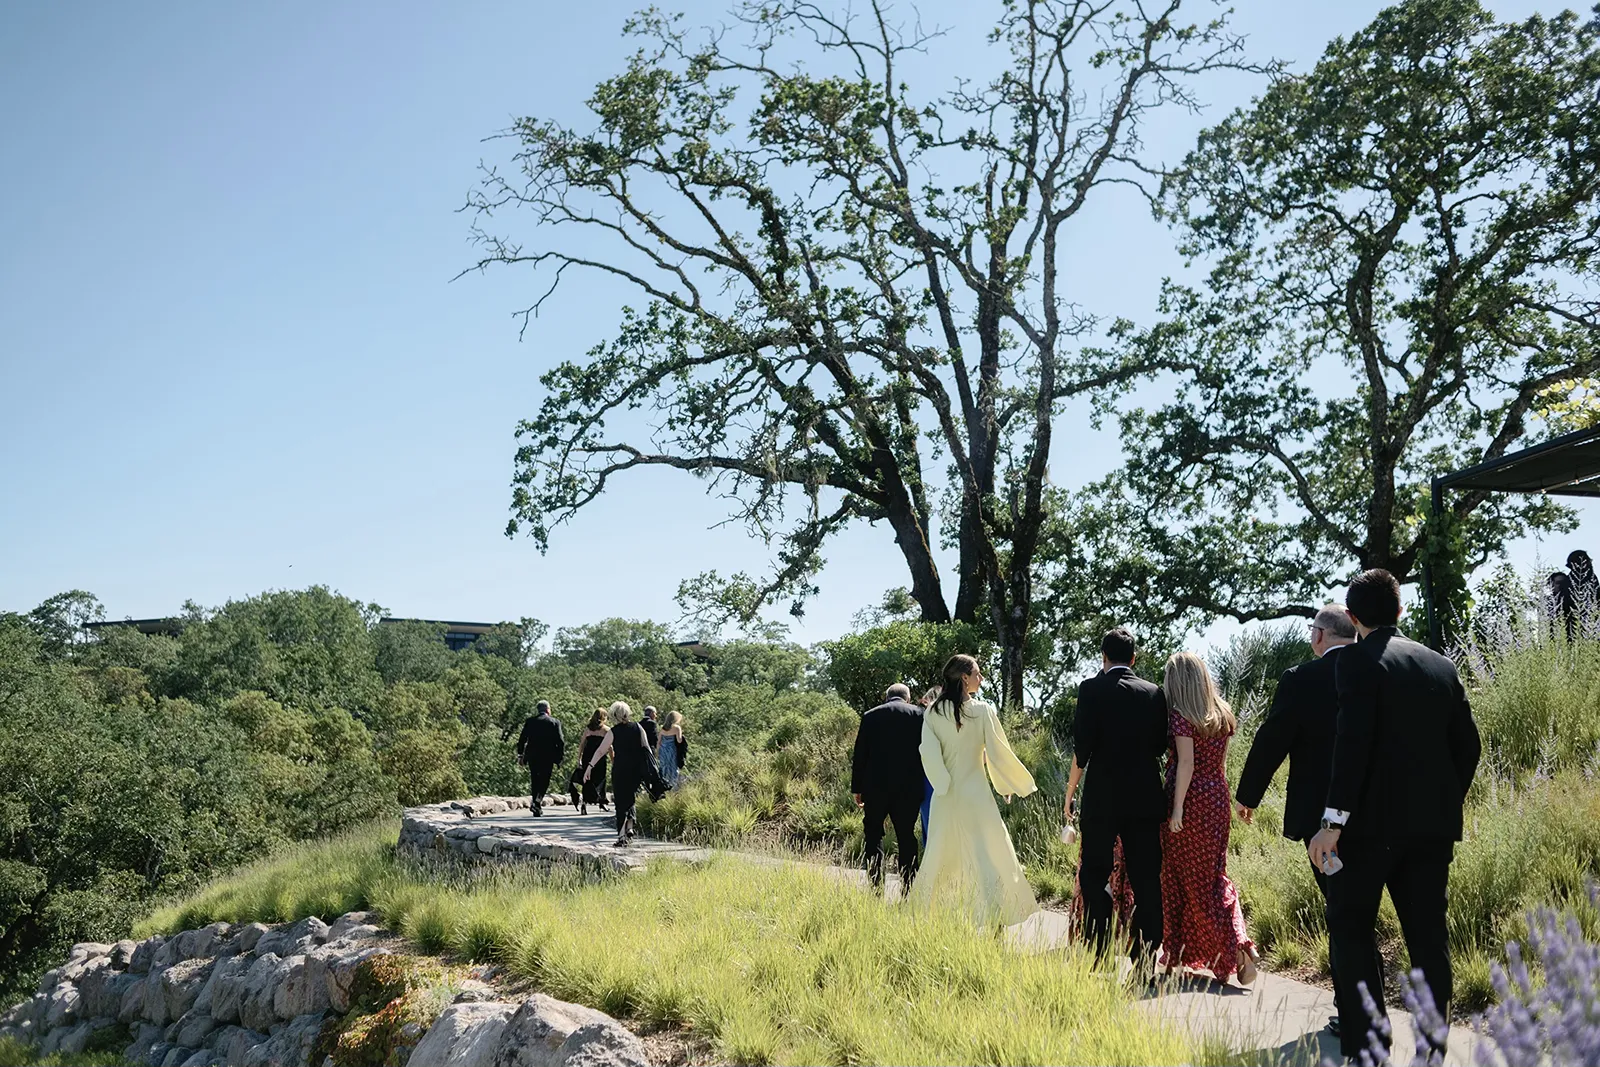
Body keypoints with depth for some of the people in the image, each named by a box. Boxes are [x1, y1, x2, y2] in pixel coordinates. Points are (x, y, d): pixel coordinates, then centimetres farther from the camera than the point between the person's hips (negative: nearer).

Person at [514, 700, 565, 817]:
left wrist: (520, 754, 11)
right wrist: (560, 756, 4)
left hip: (532, 756, 2)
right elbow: (560, 741, -4)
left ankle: (537, 806, 14)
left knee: (535, 781, 13)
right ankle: (537, 803, -18)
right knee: (544, 781, 2)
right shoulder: (555, 723, -2)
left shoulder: (530, 721, 4)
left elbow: (522, 739, 3)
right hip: (548, 757, -2)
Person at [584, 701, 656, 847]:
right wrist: (651, 767, 10)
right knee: (630, 799, 20)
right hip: (636, 769, 3)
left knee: (621, 802, 3)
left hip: (620, 770, -3)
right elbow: (646, 748, 3)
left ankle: (622, 835, -2)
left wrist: (590, 766, -6)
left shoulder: (613, 731, -5)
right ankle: (630, 828, 8)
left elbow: (601, 751, -8)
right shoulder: (638, 728, 3)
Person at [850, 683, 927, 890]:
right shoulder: (919, 715, 3)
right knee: (906, 836, 8)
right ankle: (908, 890, 7)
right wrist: (923, 786, 10)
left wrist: (857, 788, 9)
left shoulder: (871, 716, 3)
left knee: (872, 834, 9)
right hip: (909, 788, 1)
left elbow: (859, 755, 3)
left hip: (876, 786, 0)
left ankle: (876, 887, -1)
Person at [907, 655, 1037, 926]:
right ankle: (993, 920, -3)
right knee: (989, 855, 2)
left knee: (940, 853, 16)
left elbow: (928, 752, -7)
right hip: (975, 794, -4)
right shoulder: (983, 710, -8)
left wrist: (943, 784, 1)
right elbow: (998, 752, -4)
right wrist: (1012, 785, 9)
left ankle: (922, 909, 24)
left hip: (945, 797, 4)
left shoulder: (933, 713, 0)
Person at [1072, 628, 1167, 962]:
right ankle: (1146, 956, 9)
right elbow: (1160, 746, 7)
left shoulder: (1091, 688, -7)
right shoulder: (1154, 693, 3)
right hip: (1146, 797, 3)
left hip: (1102, 796, -3)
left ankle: (1098, 956, 5)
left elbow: (1082, 742, -10)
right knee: (1146, 881, 8)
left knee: (1095, 876, 5)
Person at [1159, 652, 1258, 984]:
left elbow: (1186, 763, -17)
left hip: (1191, 801, -6)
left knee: (1182, 876, 5)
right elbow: (1221, 762, 13)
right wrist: (1220, 796, 19)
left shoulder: (1179, 714, -12)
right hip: (1218, 801, 6)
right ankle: (1240, 947, 1)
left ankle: (1175, 952, 13)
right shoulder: (1222, 714, 8)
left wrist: (1177, 808, -16)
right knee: (1214, 876, 13)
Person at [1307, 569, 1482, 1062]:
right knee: (1427, 933, 10)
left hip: (1374, 818, -6)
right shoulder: (1442, 665, 11)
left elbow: (1353, 740, -17)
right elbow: (1467, 745, 12)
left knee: (1351, 926, 4)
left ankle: (1366, 1048, 0)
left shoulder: (1357, 660, -8)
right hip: (1434, 822, 6)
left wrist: (1334, 820, -17)